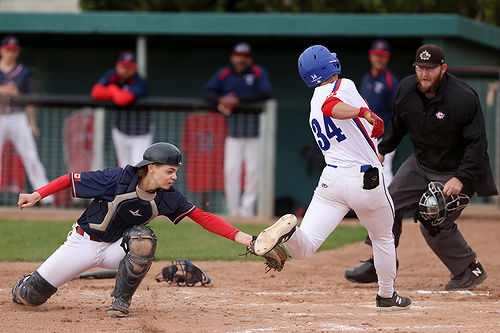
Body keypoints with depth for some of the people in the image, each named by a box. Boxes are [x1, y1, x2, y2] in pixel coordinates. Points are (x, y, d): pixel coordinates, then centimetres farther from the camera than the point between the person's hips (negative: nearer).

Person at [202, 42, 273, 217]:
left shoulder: (258, 73, -1)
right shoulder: (223, 74, 7)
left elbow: (266, 93, -15)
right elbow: (207, 92, 1)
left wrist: (239, 100, -22)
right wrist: (220, 101, -21)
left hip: (254, 130, -2)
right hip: (233, 130, 2)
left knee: (253, 170, -2)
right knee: (231, 169, -2)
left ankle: (247, 208, 5)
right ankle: (233, 211, 4)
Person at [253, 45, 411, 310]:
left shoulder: (313, 106, 15)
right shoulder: (343, 86, -6)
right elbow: (331, 107, -27)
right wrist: (366, 113, -34)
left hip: (331, 179, 4)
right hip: (366, 181, -4)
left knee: (302, 249, -9)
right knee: (383, 239, 24)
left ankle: (288, 229, -41)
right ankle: (386, 295, 36)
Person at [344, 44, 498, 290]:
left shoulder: (464, 98, -27)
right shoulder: (406, 88, -7)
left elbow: (477, 142, -25)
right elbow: (398, 123, 14)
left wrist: (460, 178, -32)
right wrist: (382, 150, 15)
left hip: (456, 170, -7)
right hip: (421, 164, 7)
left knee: (434, 225, -14)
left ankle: (470, 270, 6)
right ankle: (379, 266, 23)